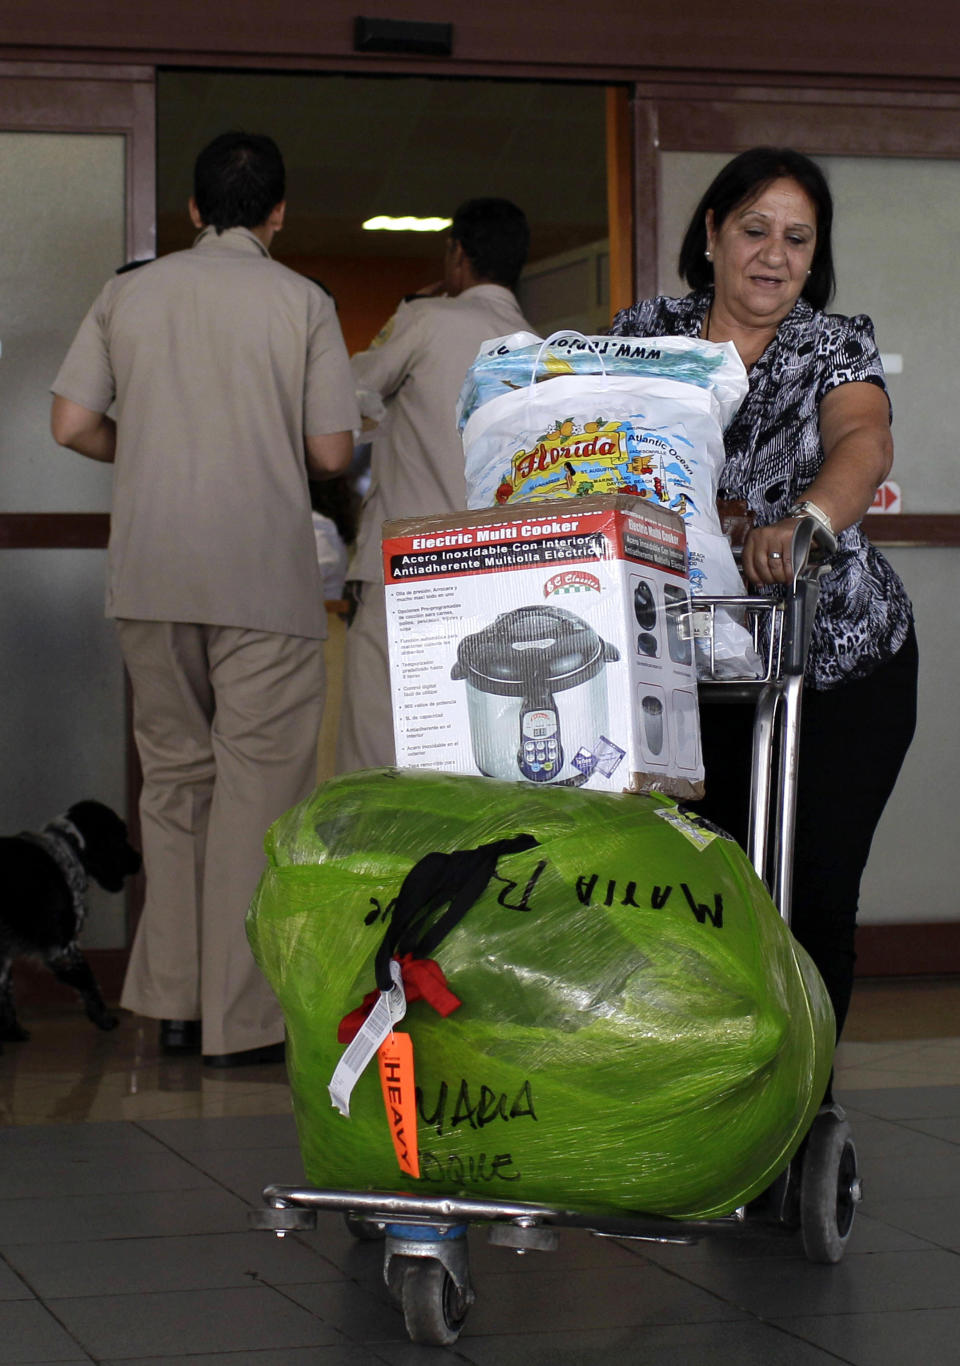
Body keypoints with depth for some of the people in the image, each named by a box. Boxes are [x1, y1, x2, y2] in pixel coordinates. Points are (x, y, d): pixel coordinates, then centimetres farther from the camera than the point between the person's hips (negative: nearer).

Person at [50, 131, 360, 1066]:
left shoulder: (128, 295, 7)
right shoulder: (302, 303, -1)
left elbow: (73, 424, 3)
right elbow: (331, 454, -3)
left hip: (149, 571, 4)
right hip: (262, 576, -3)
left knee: (173, 777, 13)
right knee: (255, 786, 0)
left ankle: (173, 1002, 15)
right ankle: (239, 1020, 0)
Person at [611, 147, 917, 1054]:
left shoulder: (835, 346, -2)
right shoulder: (648, 332, 5)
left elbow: (865, 443, -22)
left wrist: (805, 520, -43)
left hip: (838, 668, -1)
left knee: (813, 893, 0)